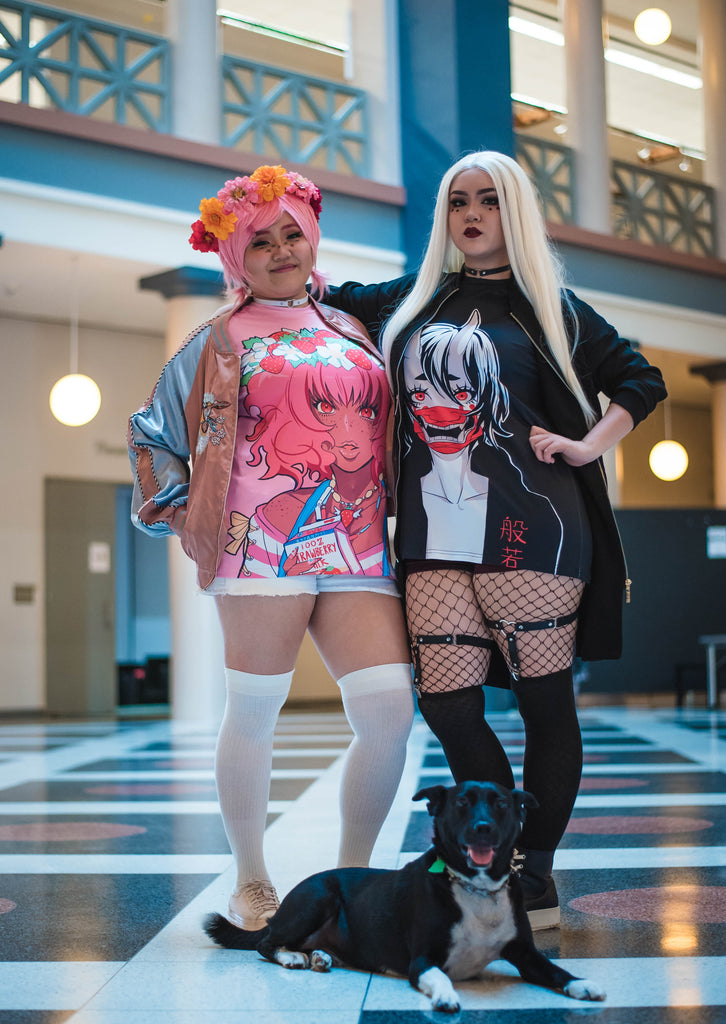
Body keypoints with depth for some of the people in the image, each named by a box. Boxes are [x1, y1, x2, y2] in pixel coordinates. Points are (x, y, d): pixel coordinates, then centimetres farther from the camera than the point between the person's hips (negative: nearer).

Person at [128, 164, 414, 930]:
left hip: (360, 552, 4)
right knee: (254, 710, -1)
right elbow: (153, 432, 13)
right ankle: (251, 881, 16)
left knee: (390, 708, -7)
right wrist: (179, 510, 4)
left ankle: (351, 874, 9)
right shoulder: (225, 336, 10)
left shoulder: (352, 331, 21)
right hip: (266, 546, -3)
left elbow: (391, 429, 27)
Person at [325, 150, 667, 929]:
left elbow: (641, 381, 12)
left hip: (528, 533, -3)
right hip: (435, 542, 3)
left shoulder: (547, 305, 9)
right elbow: (328, 298, 33)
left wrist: (585, 446, -1)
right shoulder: (409, 302, 18)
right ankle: (500, 864, 13)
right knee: (447, 704, -3)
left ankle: (536, 874, 11)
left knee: (544, 701, -3)